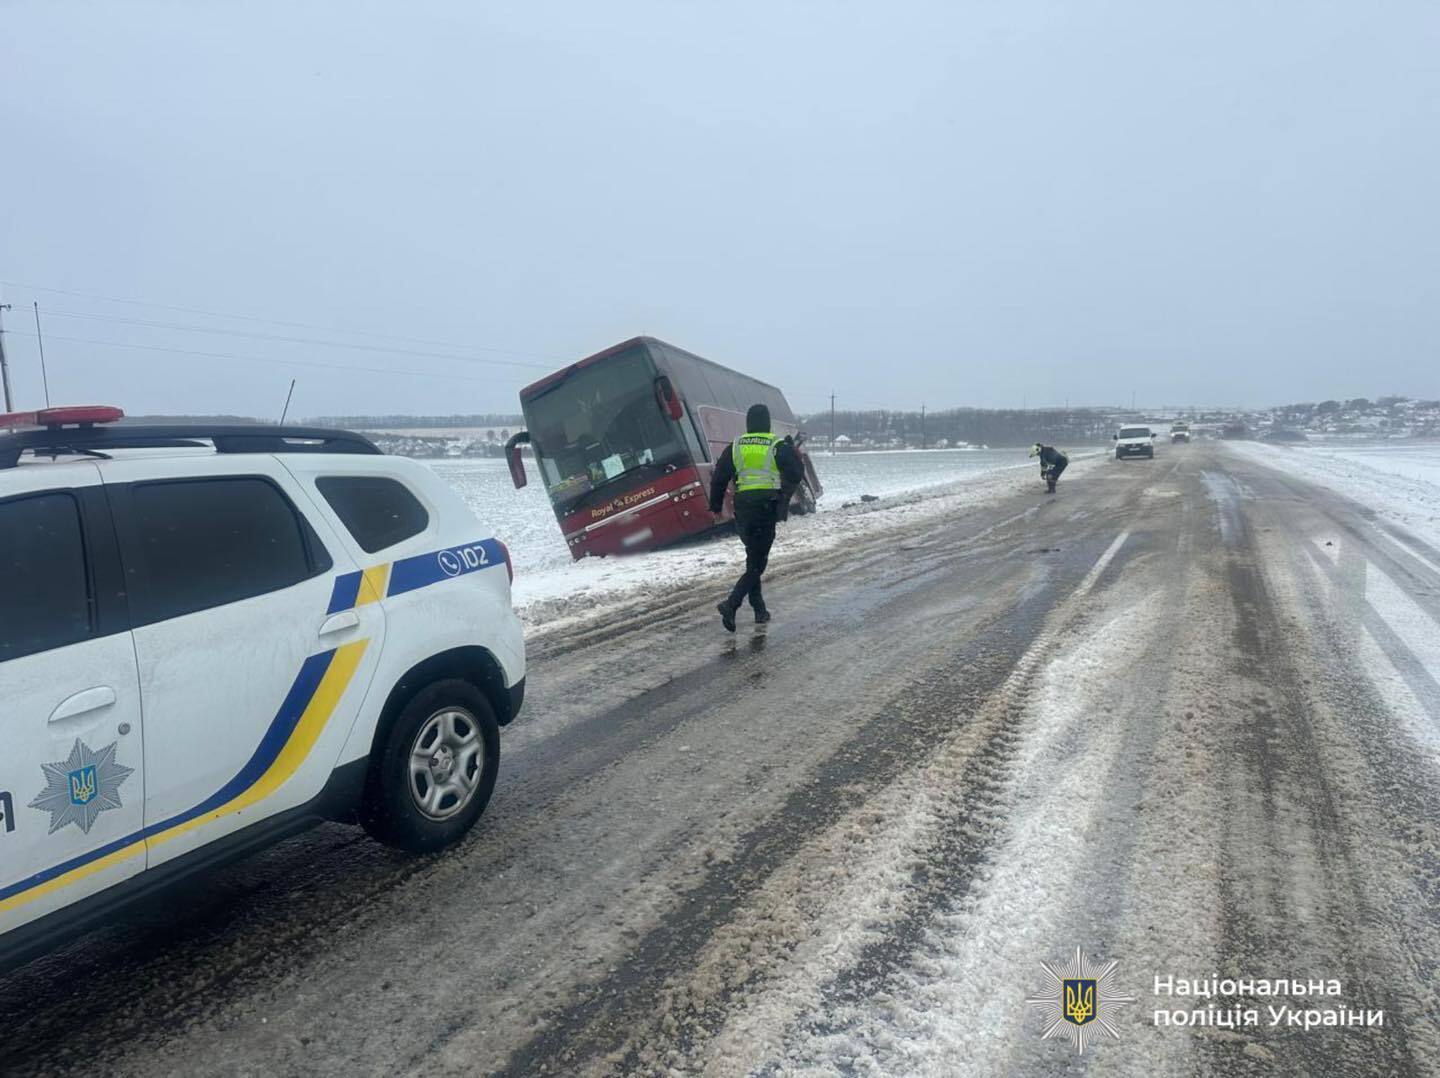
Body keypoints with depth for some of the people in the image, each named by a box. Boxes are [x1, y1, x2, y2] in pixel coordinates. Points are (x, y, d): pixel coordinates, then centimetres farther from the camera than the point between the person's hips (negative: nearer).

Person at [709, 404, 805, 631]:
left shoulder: (736, 446, 6)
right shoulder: (779, 446, -4)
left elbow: (719, 477, 6)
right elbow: (796, 474, -3)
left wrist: (716, 505, 17)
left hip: (742, 510, 4)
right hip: (767, 509, -4)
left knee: (754, 558, 20)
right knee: (757, 564, -2)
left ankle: (759, 609, 21)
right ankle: (731, 605, -19)